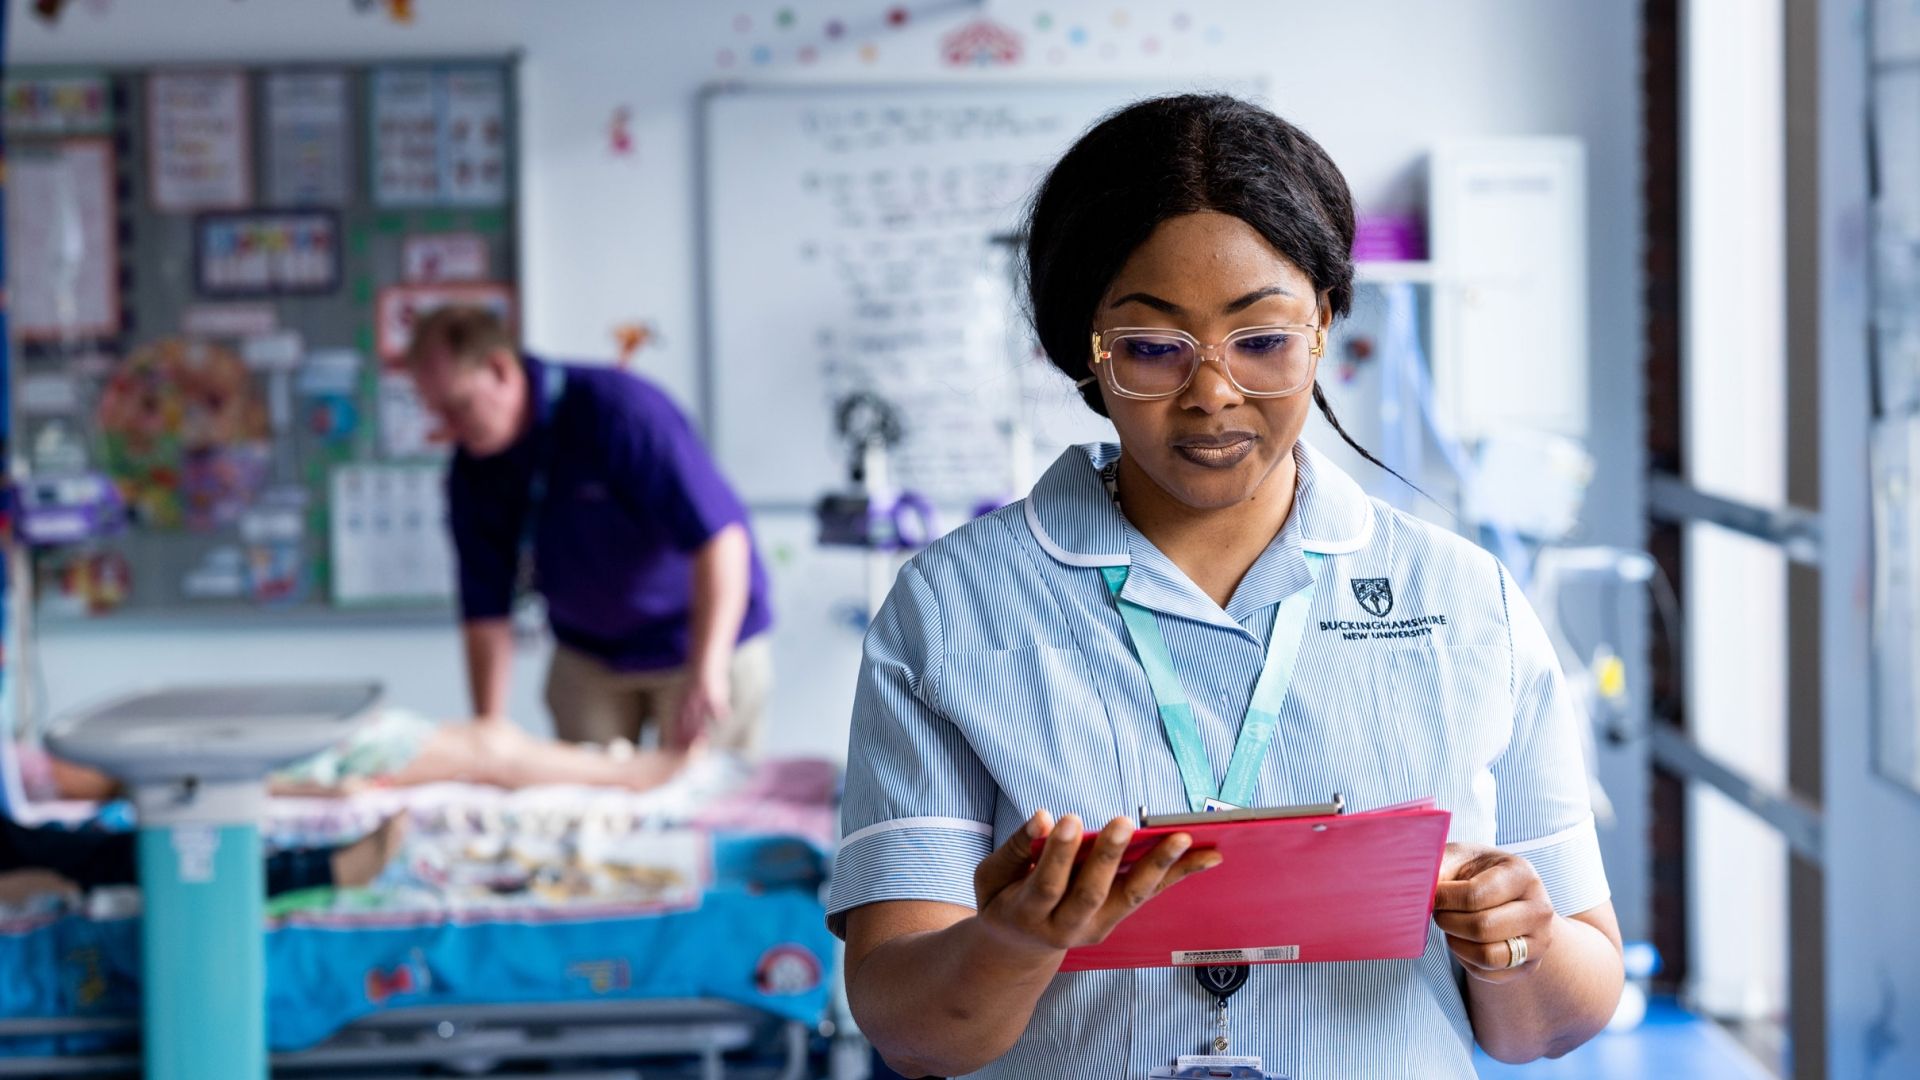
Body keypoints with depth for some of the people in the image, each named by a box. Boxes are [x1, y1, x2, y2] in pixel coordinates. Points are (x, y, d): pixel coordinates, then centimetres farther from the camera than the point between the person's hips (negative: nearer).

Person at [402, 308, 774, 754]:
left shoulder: (620, 409, -24)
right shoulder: (473, 473, -6)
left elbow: (718, 534, -30)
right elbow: (486, 610, -2)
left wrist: (706, 671, -36)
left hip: (704, 639, -5)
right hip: (587, 658, 5)